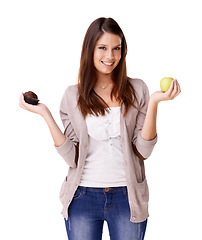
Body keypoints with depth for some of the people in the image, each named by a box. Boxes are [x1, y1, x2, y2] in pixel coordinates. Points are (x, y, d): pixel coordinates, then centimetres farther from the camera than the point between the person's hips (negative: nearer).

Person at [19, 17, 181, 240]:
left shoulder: (137, 90, -1)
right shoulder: (73, 95, 1)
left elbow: (143, 151, -6)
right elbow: (72, 157, -5)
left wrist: (154, 103, -14)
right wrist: (45, 114, -9)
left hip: (127, 197, 0)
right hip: (83, 196, 0)